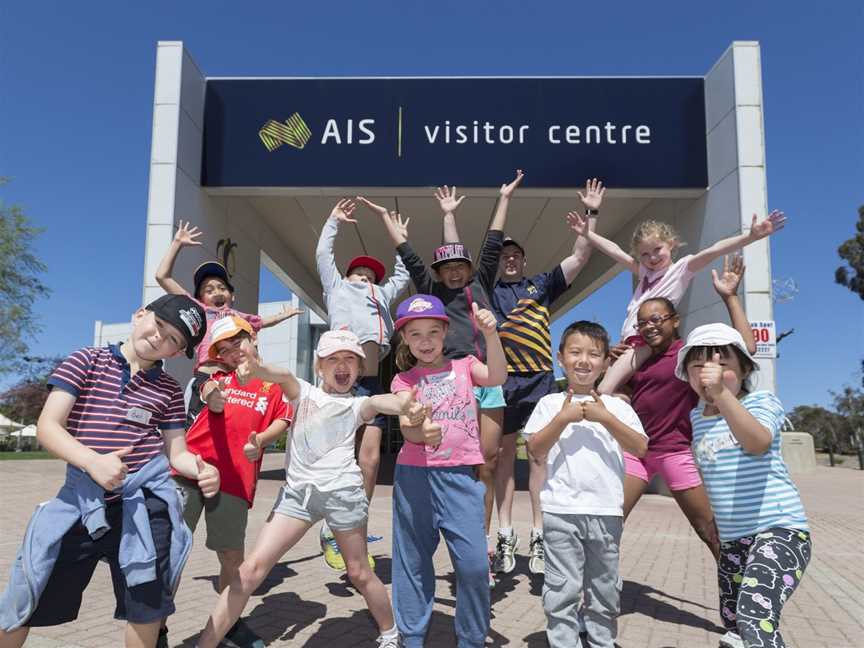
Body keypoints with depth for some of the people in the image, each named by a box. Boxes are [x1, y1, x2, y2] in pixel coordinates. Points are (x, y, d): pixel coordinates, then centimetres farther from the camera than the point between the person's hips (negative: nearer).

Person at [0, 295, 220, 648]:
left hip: (144, 502, 1)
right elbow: (47, 427, -8)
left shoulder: (169, 390, 5)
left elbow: (176, 452, 6)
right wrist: (93, 461, -25)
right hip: (82, 499, -1)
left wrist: (203, 470, -17)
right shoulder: (86, 361, -1)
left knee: (147, 604, 9)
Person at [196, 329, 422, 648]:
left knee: (359, 573, 11)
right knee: (253, 567, -6)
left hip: (342, 490, -1)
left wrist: (403, 404, -42)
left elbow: (377, 401, -17)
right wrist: (256, 369, -36)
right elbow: (284, 376, -12)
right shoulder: (304, 392, 12)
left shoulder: (356, 404, 8)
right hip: (296, 490, 2)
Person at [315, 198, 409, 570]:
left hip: (372, 383, 4)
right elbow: (322, 255, 26)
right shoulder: (337, 288, 24)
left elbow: (402, 274, 40)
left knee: (370, 458, -5)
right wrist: (333, 222, 35)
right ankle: (330, 532, 1)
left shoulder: (380, 296, 32)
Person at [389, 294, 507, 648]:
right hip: (414, 474, 1)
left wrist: (490, 334, -26)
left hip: (460, 474, 0)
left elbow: (497, 377, -13)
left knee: (474, 562, -5)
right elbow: (407, 430, -6)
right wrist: (422, 433, -29)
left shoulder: (463, 366, 8)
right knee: (413, 560, 9)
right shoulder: (403, 381, 6)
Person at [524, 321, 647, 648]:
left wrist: (606, 418, -12)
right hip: (561, 510, -2)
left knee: (605, 589, 15)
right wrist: (563, 418, -13)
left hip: (607, 511, 2)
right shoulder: (550, 403, 3)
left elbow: (640, 448, -4)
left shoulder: (616, 406, 7)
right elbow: (535, 451, -5)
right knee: (562, 589, 3)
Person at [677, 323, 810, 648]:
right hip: (732, 539, 8)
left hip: (779, 529, -7)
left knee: (755, 615, -28)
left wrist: (721, 394, -47)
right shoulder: (696, 416, 7)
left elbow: (758, 443, -35)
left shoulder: (760, 402, -10)